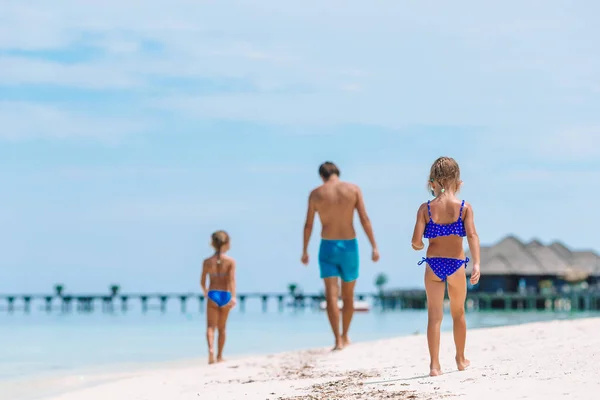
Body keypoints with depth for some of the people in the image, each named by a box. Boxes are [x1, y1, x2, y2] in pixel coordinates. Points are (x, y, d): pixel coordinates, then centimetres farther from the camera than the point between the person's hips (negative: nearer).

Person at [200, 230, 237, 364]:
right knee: (222, 328, 14)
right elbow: (232, 279, -14)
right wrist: (233, 297, -21)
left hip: (212, 294, -1)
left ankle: (211, 349, -29)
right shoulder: (230, 261, -2)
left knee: (211, 326, -3)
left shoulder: (207, 261, 1)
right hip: (225, 295, 1)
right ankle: (219, 356, 21)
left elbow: (202, 281, 5)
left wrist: (205, 292, 26)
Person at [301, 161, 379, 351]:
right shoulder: (353, 189, -1)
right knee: (348, 295, 16)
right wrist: (374, 247, -5)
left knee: (331, 295, -5)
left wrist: (305, 251, 14)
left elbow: (308, 225, 3)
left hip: (327, 247, -1)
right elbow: (364, 219, -7)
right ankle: (345, 336, 30)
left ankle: (338, 340, -16)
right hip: (349, 246, 1)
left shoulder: (316, 194, -1)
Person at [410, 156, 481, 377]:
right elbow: (472, 235, -16)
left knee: (434, 315, 4)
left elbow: (416, 241, -9)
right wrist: (476, 264, -22)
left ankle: (435, 364, -4)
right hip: (456, 264, 0)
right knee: (458, 313, 19)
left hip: (433, 265, 0)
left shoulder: (426, 208, -4)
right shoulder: (464, 207, -4)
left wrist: (419, 247, 14)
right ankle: (461, 359, 34)